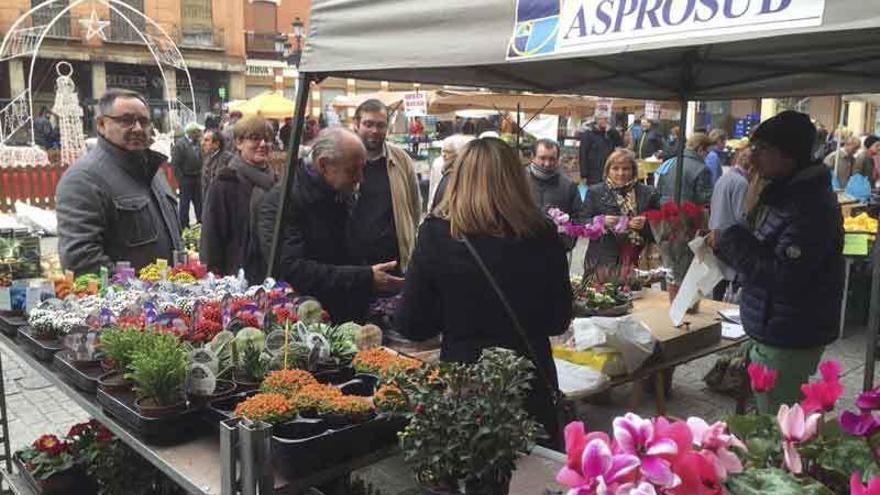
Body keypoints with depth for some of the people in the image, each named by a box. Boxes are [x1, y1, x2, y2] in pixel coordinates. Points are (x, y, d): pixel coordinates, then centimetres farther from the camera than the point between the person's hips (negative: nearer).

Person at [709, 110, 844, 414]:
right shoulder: (780, 191, 10)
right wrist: (724, 241, 1)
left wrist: (729, 242, -19)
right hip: (772, 330, 10)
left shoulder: (811, 206, -22)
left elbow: (785, 277, -28)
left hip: (789, 340, -10)